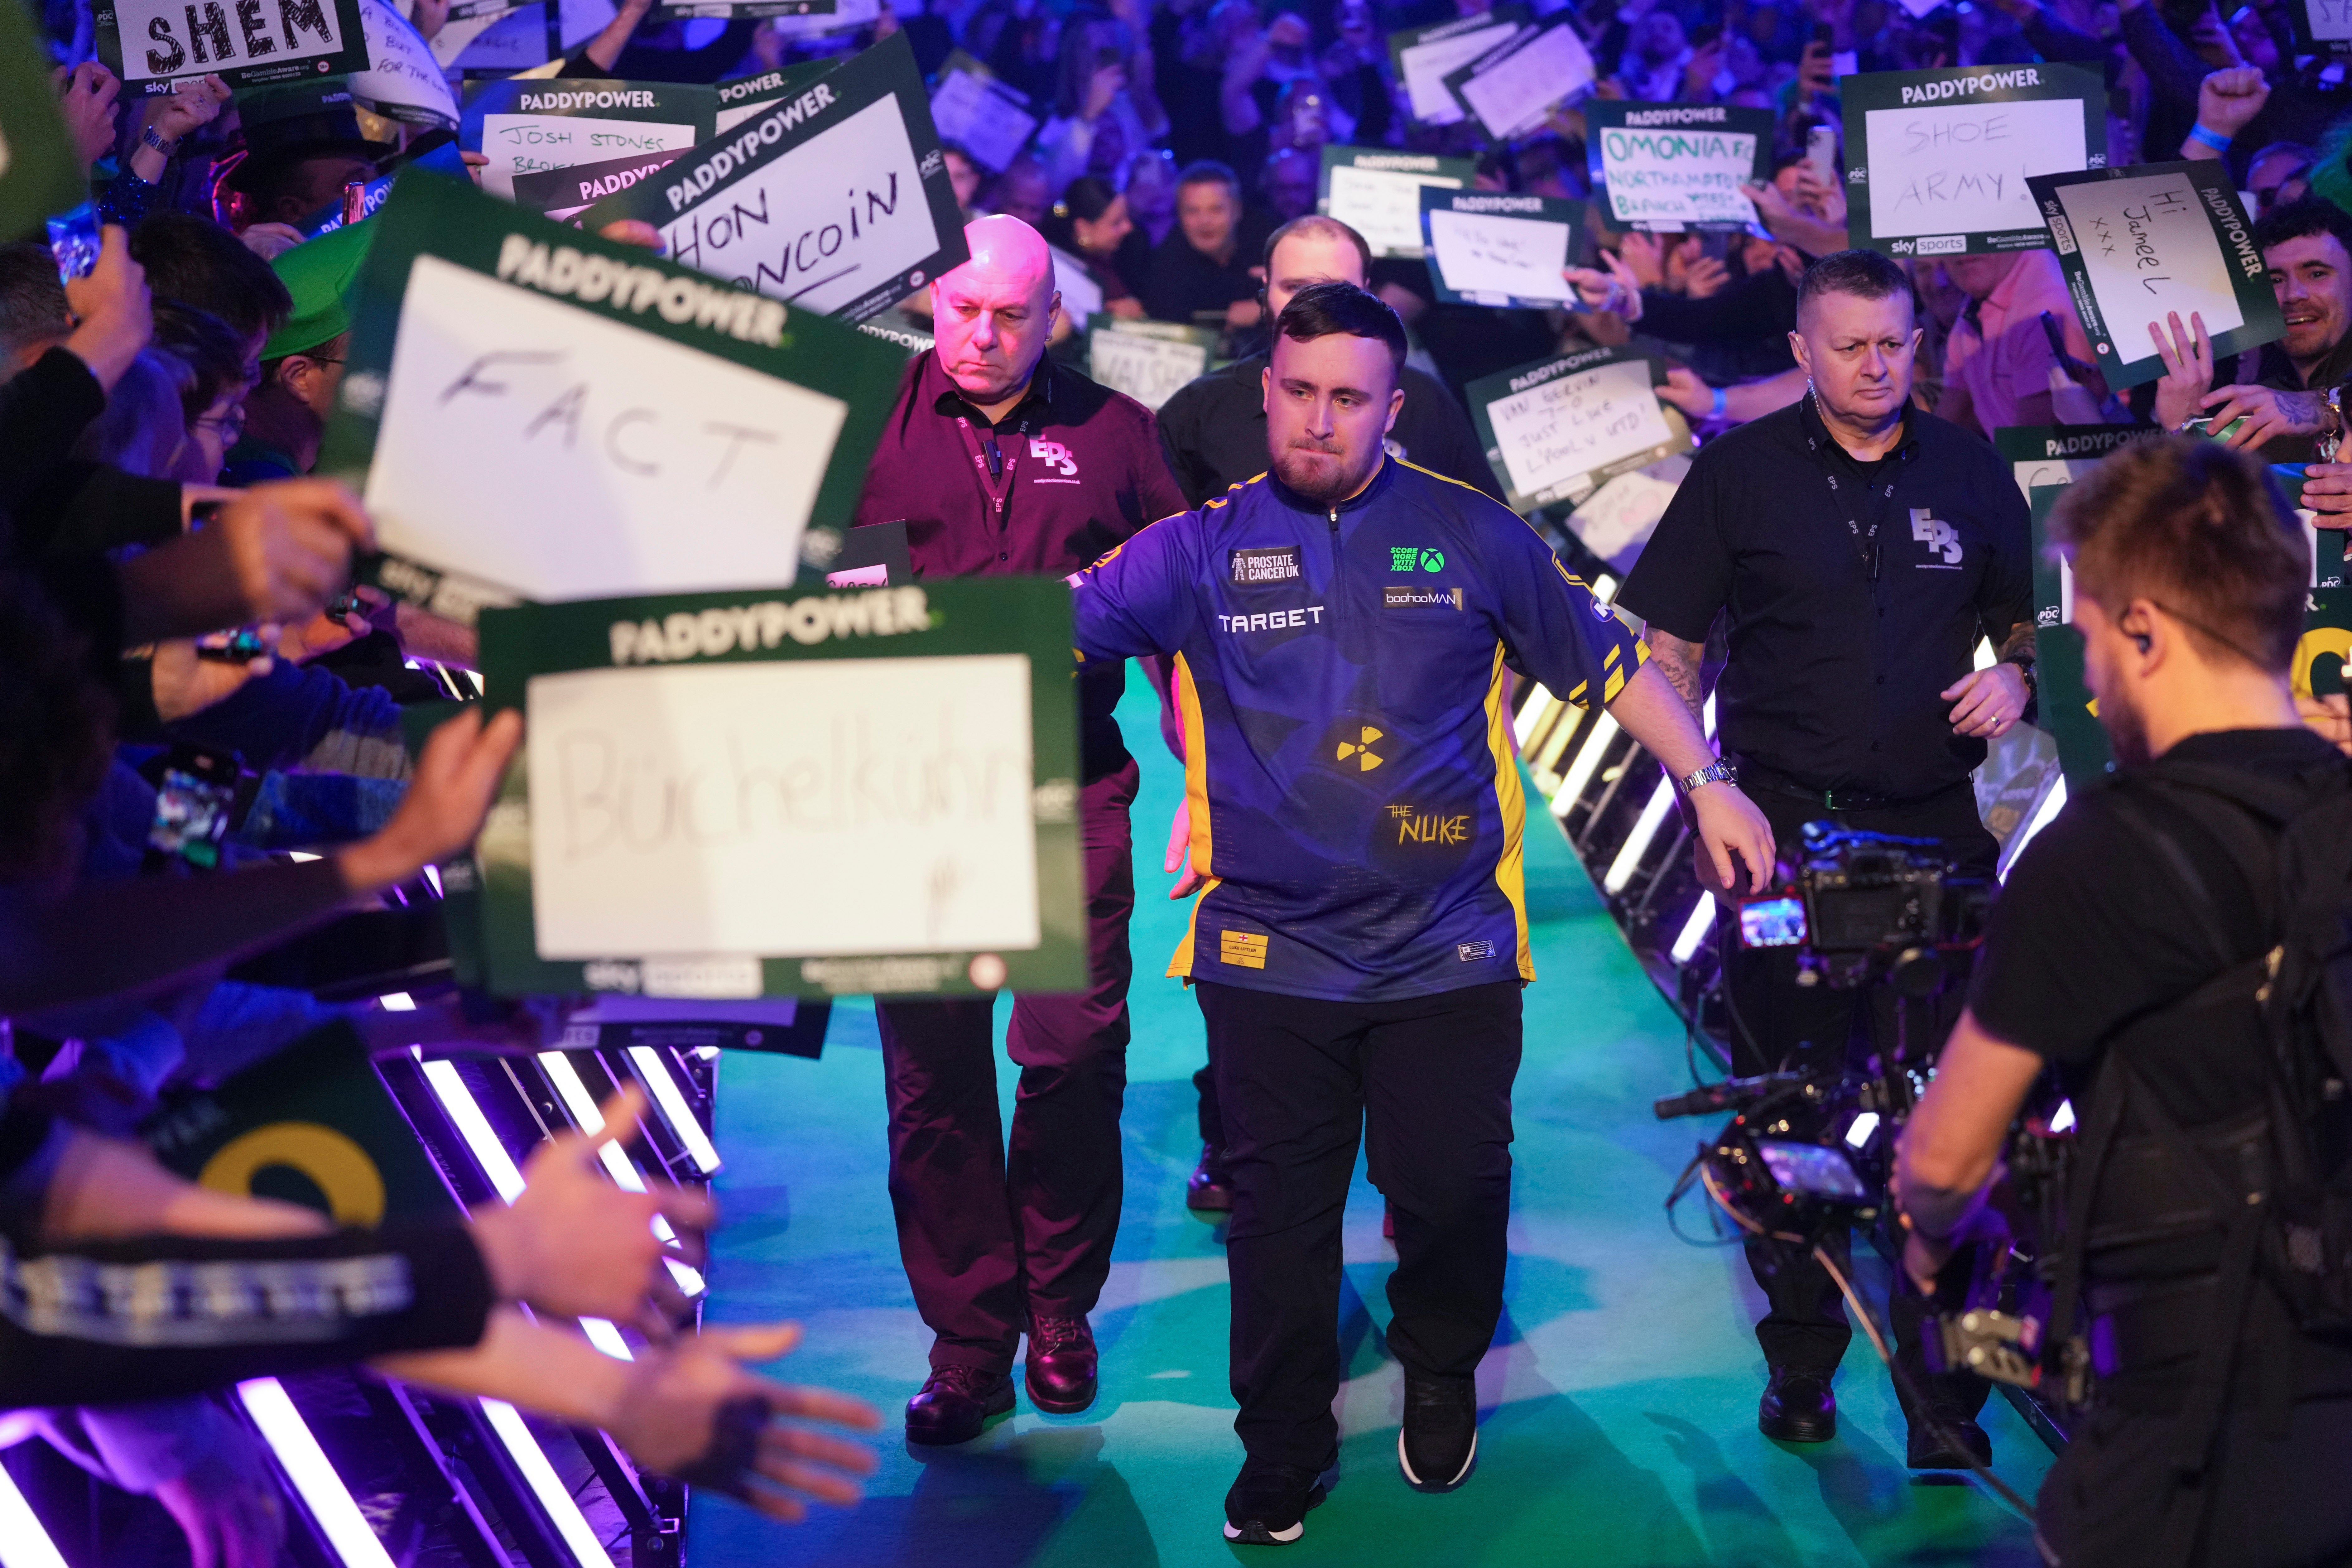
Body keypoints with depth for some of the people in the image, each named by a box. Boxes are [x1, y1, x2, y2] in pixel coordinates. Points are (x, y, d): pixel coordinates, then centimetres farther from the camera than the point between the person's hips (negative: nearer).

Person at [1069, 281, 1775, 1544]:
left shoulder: (1472, 535, 2)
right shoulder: (1202, 549, 2)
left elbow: (1607, 662, 10)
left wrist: (1707, 782, 8)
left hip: (1448, 953, 0)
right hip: (1271, 955, 0)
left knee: (1451, 1189, 7)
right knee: (1278, 1206, 7)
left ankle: (1442, 1383, 36)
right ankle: (1283, 1447, 24)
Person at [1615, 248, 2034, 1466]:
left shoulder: (1969, 473, 7)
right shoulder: (1741, 472, 1)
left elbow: (2027, 616, 19)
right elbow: (1671, 649, 3)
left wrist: (2016, 674, -4)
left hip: (1938, 828, 1)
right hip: (1784, 827, -1)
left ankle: (1945, 1384, 6)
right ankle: (1799, 1359, 20)